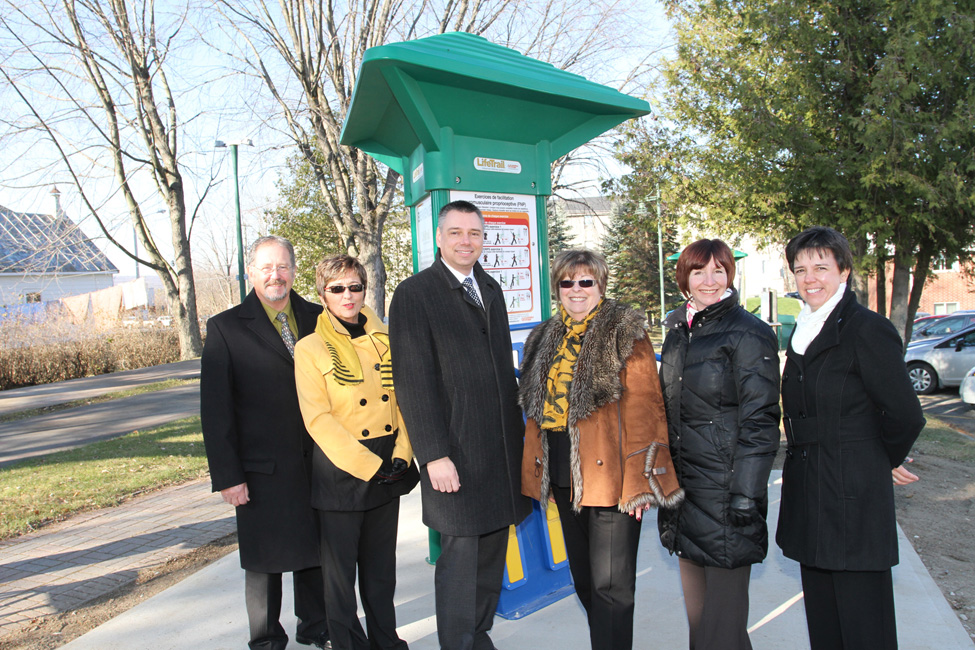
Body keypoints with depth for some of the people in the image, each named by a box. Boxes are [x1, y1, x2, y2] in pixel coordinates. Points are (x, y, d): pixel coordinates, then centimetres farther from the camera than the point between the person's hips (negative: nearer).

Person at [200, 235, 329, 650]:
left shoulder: (317, 319, 5)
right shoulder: (226, 328, -4)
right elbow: (215, 410, -6)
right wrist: (226, 475, -10)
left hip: (318, 461, 3)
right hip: (263, 471, -3)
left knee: (316, 551, 17)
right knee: (264, 559, 11)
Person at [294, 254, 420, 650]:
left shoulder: (384, 340, 7)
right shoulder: (310, 348, -5)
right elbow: (318, 420, -11)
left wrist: (401, 454, -7)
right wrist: (368, 465, -15)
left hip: (388, 467, 4)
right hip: (341, 469, -4)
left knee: (381, 562, 17)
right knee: (340, 566, 9)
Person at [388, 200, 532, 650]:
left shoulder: (491, 289, 15)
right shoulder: (414, 293, -7)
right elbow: (413, 381, -12)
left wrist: (517, 425, 14)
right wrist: (434, 455, -16)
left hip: (502, 445, 7)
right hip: (456, 451, -6)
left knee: (492, 551, 15)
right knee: (460, 555, 3)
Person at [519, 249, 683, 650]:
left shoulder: (625, 334, -6)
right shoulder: (544, 339, 12)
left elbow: (644, 407, -11)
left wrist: (639, 479, -17)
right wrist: (537, 474, 13)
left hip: (609, 475, -6)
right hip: (564, 479, 7)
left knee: (610, 585, 0)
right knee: (584, 579, 20)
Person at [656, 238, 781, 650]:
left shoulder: (748, 334, -9)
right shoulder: (678, 332, 10)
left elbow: (760, 422, -12)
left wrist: (746, 496, -16)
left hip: (725, 489, -6)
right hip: (683, 486, 6)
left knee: (723, 601, 4)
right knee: (694, 600, 17)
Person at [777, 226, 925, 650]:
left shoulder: (867, 329, -11)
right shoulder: (802, 333, 12)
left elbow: (905, 417, -11)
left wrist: (887, 460, 4)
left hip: (854, 497, -7)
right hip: (809, 495, 7)